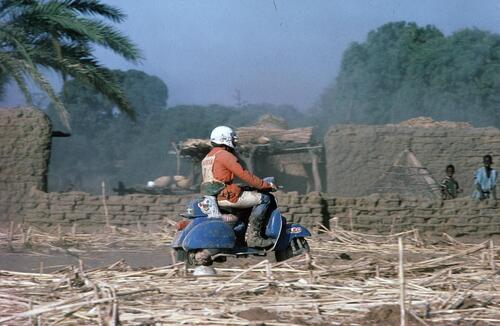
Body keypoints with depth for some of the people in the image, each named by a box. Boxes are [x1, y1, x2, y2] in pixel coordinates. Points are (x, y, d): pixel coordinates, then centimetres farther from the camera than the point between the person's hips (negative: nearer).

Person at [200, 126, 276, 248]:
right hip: (226, 196, -10)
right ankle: (253, 235, -16)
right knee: (265, 198, -9)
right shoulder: (224, 155, -9)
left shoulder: (208, 157, 21)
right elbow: (244, 174, -15)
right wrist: (266, 185, -9)